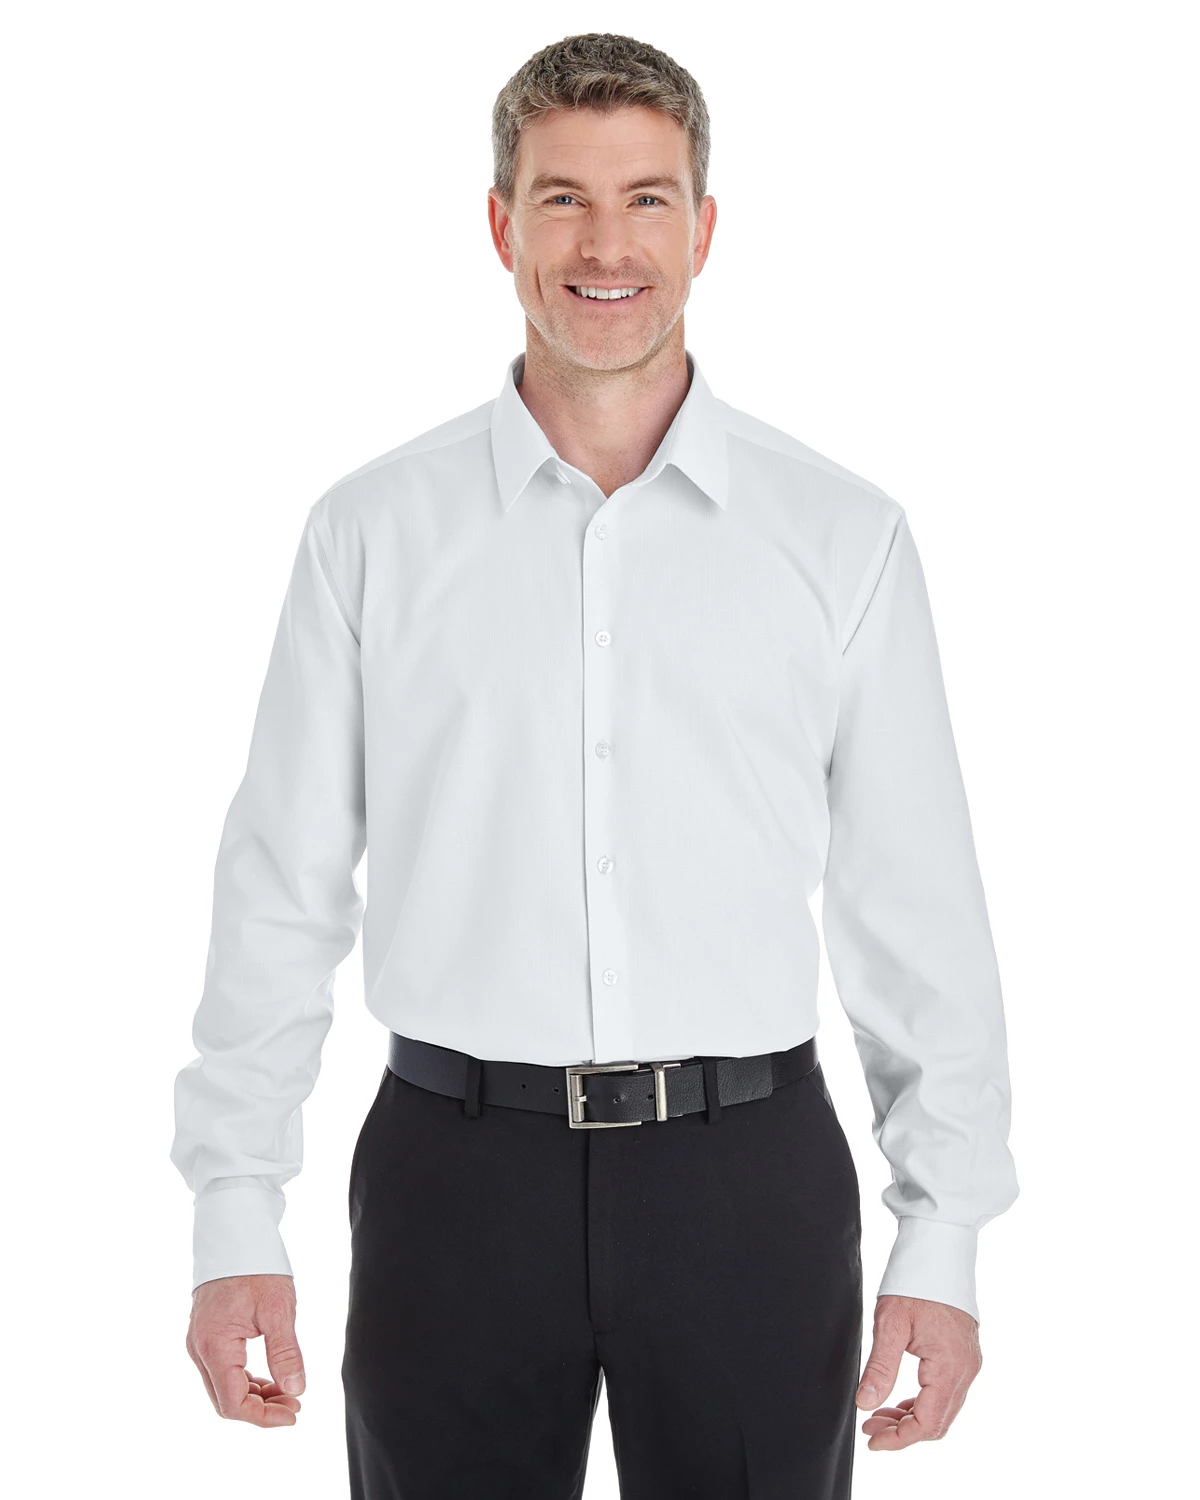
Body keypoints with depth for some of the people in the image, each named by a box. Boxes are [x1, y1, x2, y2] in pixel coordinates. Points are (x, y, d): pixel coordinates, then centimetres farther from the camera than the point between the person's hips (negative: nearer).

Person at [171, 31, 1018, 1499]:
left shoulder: (844, 535, 2)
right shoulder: (372, 529, 2)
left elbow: (917, 907, 3)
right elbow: (282, 887, 3)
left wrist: (942, 1240, 0)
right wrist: (234, 1219, 0)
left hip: (747, 1174, 0)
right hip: (458, 1171, 0)